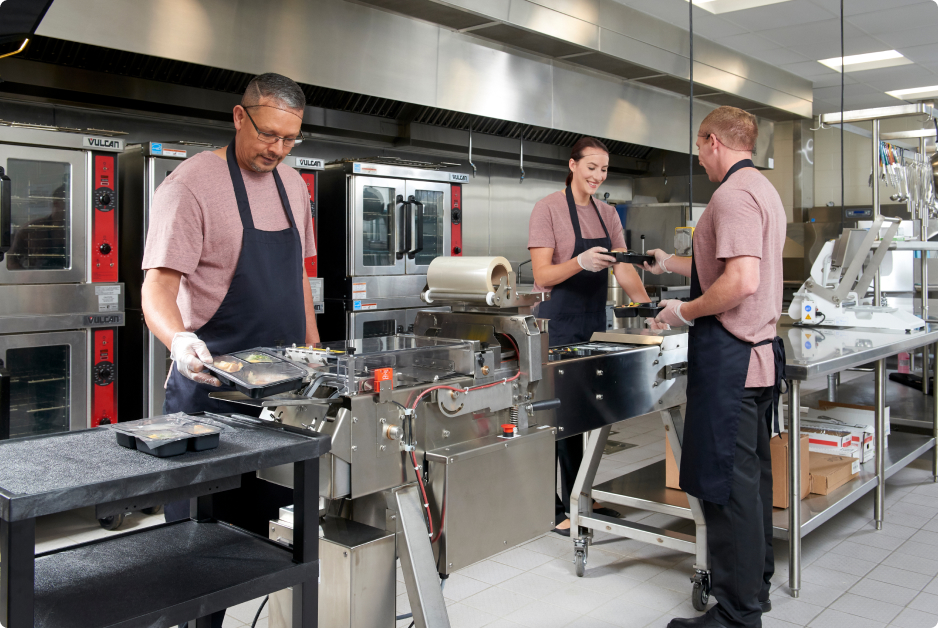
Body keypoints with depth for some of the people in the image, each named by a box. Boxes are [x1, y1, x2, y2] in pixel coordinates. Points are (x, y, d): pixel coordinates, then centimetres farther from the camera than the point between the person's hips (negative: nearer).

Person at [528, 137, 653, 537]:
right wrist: (581, 262, -30)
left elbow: (623, 268, 10)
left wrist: (647, 305, -6)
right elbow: (542, 275, -13)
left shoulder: (607, 214, 13)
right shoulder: (549, 208, -7)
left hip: (596, 322, 7)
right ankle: (560, 509, 6)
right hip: (561, 325, -7)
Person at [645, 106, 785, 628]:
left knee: (727, 482, -4)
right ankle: (756, 584, 30)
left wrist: (685, 312, -13)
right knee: (753, 473, 17)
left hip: (729, 355, -11)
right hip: (761, 350, 11)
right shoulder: (765, 189, 18)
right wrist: (673, 264, 36)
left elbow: (741, 281, -26)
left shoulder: (734, 194, -14)